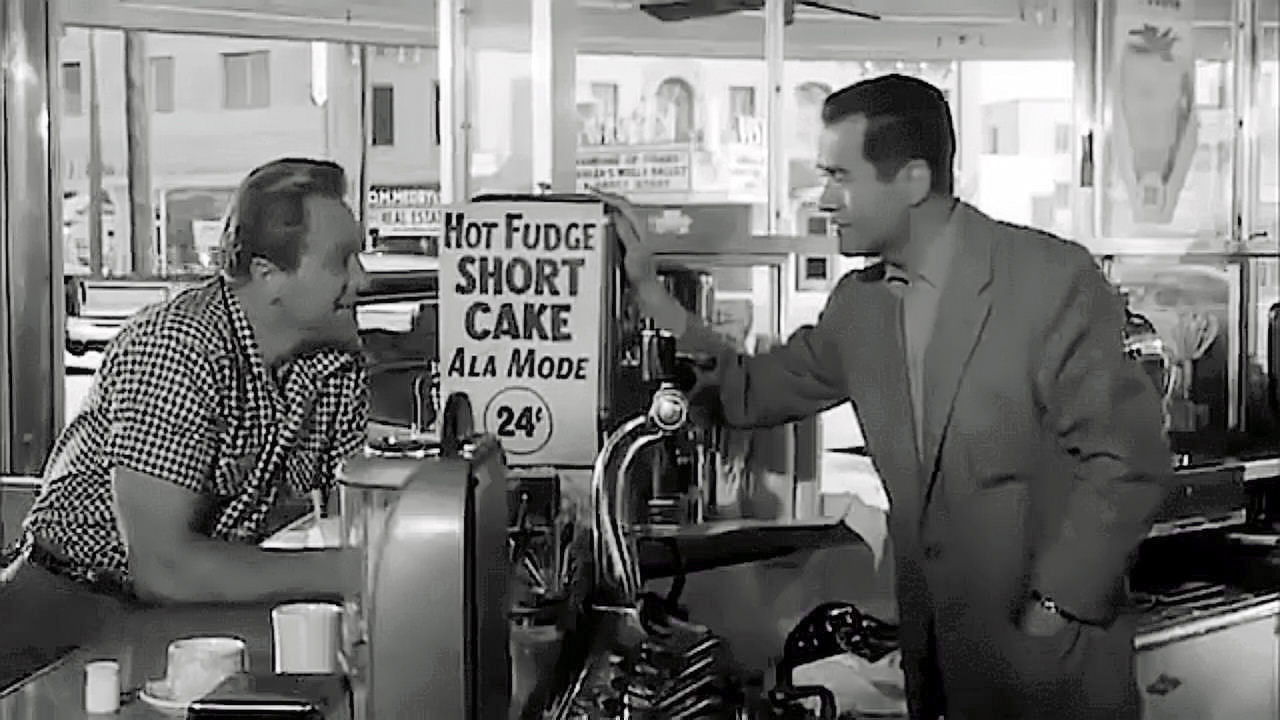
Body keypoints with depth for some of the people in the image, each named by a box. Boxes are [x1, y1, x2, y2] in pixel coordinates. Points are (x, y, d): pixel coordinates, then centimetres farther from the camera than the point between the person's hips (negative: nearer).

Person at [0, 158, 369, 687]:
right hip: (77, 599, -8)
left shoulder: (338, 360, -2)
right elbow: (162, 567, -30)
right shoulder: (179, 346, -25)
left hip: (212, 601, 8)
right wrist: (341, 571, -30)